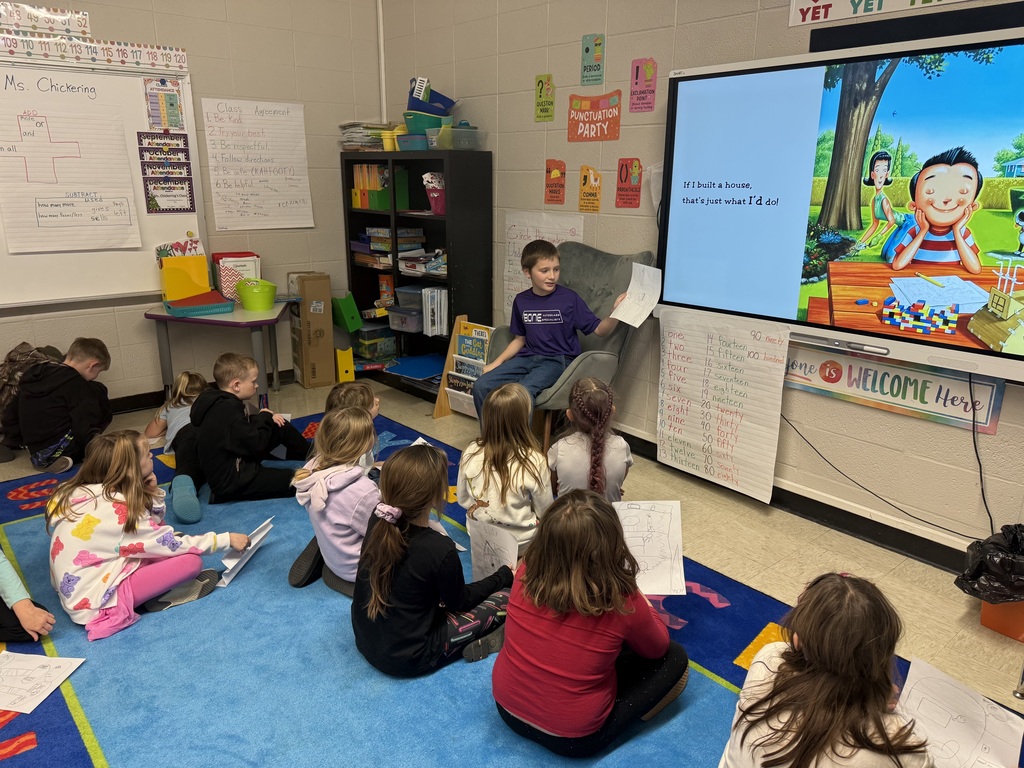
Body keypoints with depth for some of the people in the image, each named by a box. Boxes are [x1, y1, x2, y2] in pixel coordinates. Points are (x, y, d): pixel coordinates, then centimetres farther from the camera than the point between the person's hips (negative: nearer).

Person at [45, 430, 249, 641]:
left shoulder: (77, 490, 3)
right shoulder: (114, 509, -22)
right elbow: (171, 544, -13)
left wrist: (153, 493, -7)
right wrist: (226, 539, -6)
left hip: (74, 590, 9)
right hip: (93, 601, -9)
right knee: (191, 560, -18)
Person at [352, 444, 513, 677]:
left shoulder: (378, 519, -15)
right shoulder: (439, 549, -31)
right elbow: (459, 601, -9)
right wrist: (504, 575, 4)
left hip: (365, 640, 6)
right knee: (507, 595, -1)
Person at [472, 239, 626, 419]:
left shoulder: (569, 299, -7)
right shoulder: (521, 301, 5)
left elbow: (599, 329, -6)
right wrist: (496, 363, 7)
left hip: (558, 360, -5)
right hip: (528, 357, 5)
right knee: (481, 386, -10)